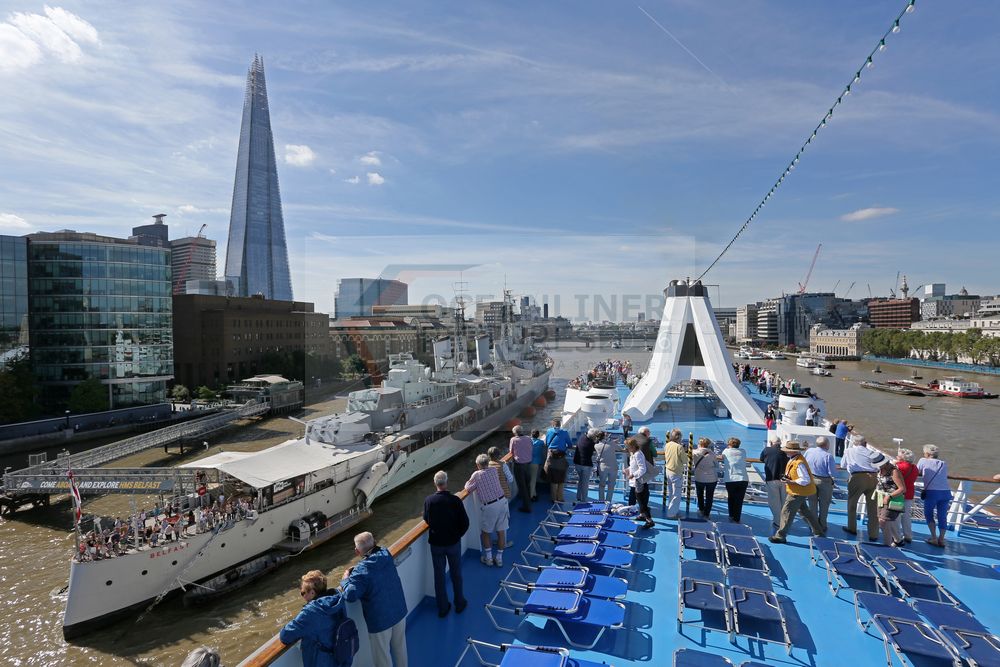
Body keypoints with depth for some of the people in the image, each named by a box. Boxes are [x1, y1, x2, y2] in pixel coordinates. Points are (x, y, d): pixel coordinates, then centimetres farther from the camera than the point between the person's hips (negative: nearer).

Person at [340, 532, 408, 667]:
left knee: (382, 656, 18)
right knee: (400, 646, 28)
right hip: (399, 611, 6)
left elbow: (350, 595, -28)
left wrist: (346, 577, -11)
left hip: (380, 620, -6)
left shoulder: (361, 571, -26)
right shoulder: (386, 554, -7)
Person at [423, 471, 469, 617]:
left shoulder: (428, 500, -15)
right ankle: (459, 604, 32)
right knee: (456, 573, 17)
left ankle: (443, 608, 26)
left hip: (436, 543, 1)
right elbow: (465, 522, -13)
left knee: (439, 575, 15)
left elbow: (426, 520, 0)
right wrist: (457, 535, 4)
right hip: (453, 542, -1)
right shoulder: (455, 500, -20)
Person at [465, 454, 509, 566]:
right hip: (501, 502, 4)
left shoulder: (476, 475, -10)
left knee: (485, 532, 16)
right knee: (501, 531, 12)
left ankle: (488, 558, 19)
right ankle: (499, 558, 20)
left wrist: (468, 482, 16)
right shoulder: (494, 470, 1)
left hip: (489, 507, -4)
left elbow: (468, 488, -6)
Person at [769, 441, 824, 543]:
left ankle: (780, 536, 6)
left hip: (798, 492, -10)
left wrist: (790, 482, -27)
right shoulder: (793, 459, 4)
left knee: (787, 512, -3)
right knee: (804, 511, 23)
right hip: (798, 491, 10)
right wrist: (787, 477, 0)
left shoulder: (799, 463, -27)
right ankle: (818, 532, 36)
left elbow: (805, 480, -28)